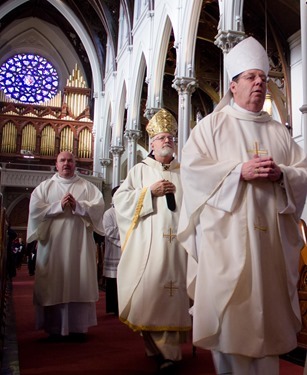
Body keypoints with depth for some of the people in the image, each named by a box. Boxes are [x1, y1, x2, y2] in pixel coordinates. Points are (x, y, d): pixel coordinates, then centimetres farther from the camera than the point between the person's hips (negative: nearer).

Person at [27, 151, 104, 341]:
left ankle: (79, 327, 7)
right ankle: (55, 328, 9)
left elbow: (99, 206, -2)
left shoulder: (88, 186, 12)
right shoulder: (45, 186, 12)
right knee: (54, 283, 0)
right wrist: (59, 206, -12)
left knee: (80, 282, -1)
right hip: (53, 242, 0)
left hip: (80, 243, 0)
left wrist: (78, 206, -15)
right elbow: (35, 208, -2)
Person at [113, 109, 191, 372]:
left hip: (177, 239, 1)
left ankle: (170, 350, 6)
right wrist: (150, 192, -6)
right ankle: (156, 346, 10)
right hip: (149, 241, -1)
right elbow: (120, 199, 3)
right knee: (149, 289, -5)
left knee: (174, 290, -2)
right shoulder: (140, 170, 12)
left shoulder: (184, 172, 17)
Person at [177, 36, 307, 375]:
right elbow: (191, 168, -6)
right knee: (228, 311, -2)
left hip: (272, 236, 4)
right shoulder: (212, 124, 6)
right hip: (226, 235, -3)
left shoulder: (278, 131, 17)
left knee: (267, 309, 8)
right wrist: (239, 171, -15)